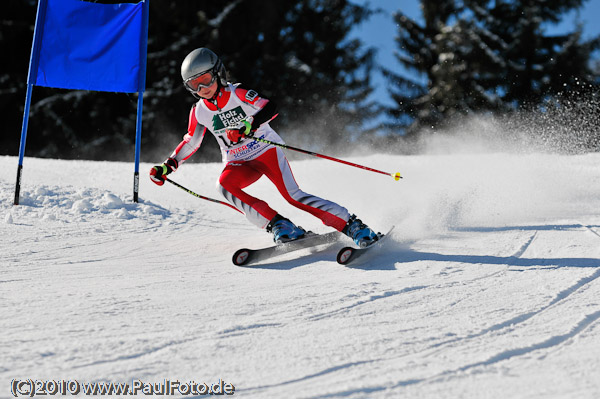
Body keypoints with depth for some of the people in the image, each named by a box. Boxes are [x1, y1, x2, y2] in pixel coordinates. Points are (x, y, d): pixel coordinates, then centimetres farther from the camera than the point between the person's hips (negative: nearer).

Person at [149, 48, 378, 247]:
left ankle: (352, 225, -16)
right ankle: (278, 225, -28)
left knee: (292, 195, -21)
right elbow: (190, 142, 14)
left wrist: (249, 126, -36)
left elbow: (270, 108, -21)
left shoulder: (238, 94, -12)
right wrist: (168, 166, 7)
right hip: (239, 163, 4)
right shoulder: (199, 112, 0)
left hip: (266, 150, -4)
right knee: (224, 185, -28)